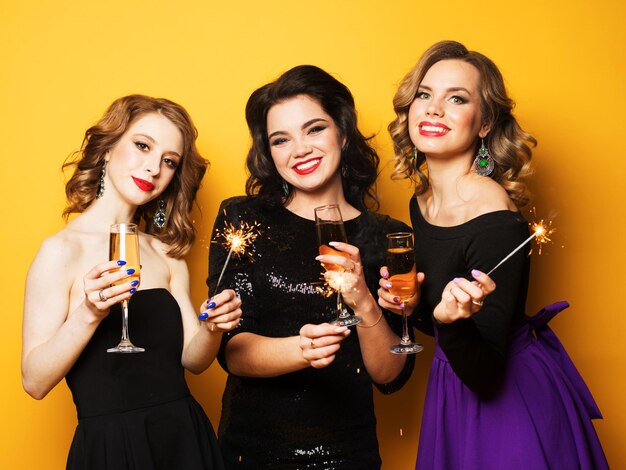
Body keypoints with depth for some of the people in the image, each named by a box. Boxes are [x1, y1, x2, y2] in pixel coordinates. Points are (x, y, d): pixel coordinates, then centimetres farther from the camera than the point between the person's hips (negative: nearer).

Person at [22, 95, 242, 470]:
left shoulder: (166, 253, 5)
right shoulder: (62, 249, -10)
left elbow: (191, 359, 5)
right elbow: (35, 382, -13)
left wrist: (214, 327, -14)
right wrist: (88, 314, -26)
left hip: (185, 439, 5)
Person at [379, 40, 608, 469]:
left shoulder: (497, 224, -26)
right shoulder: (421, 203, -3)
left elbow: (485, 375, -23)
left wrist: (454, 322, -41)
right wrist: (411, 305, -10)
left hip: (510, 393, -7)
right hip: (455, 400, 7)